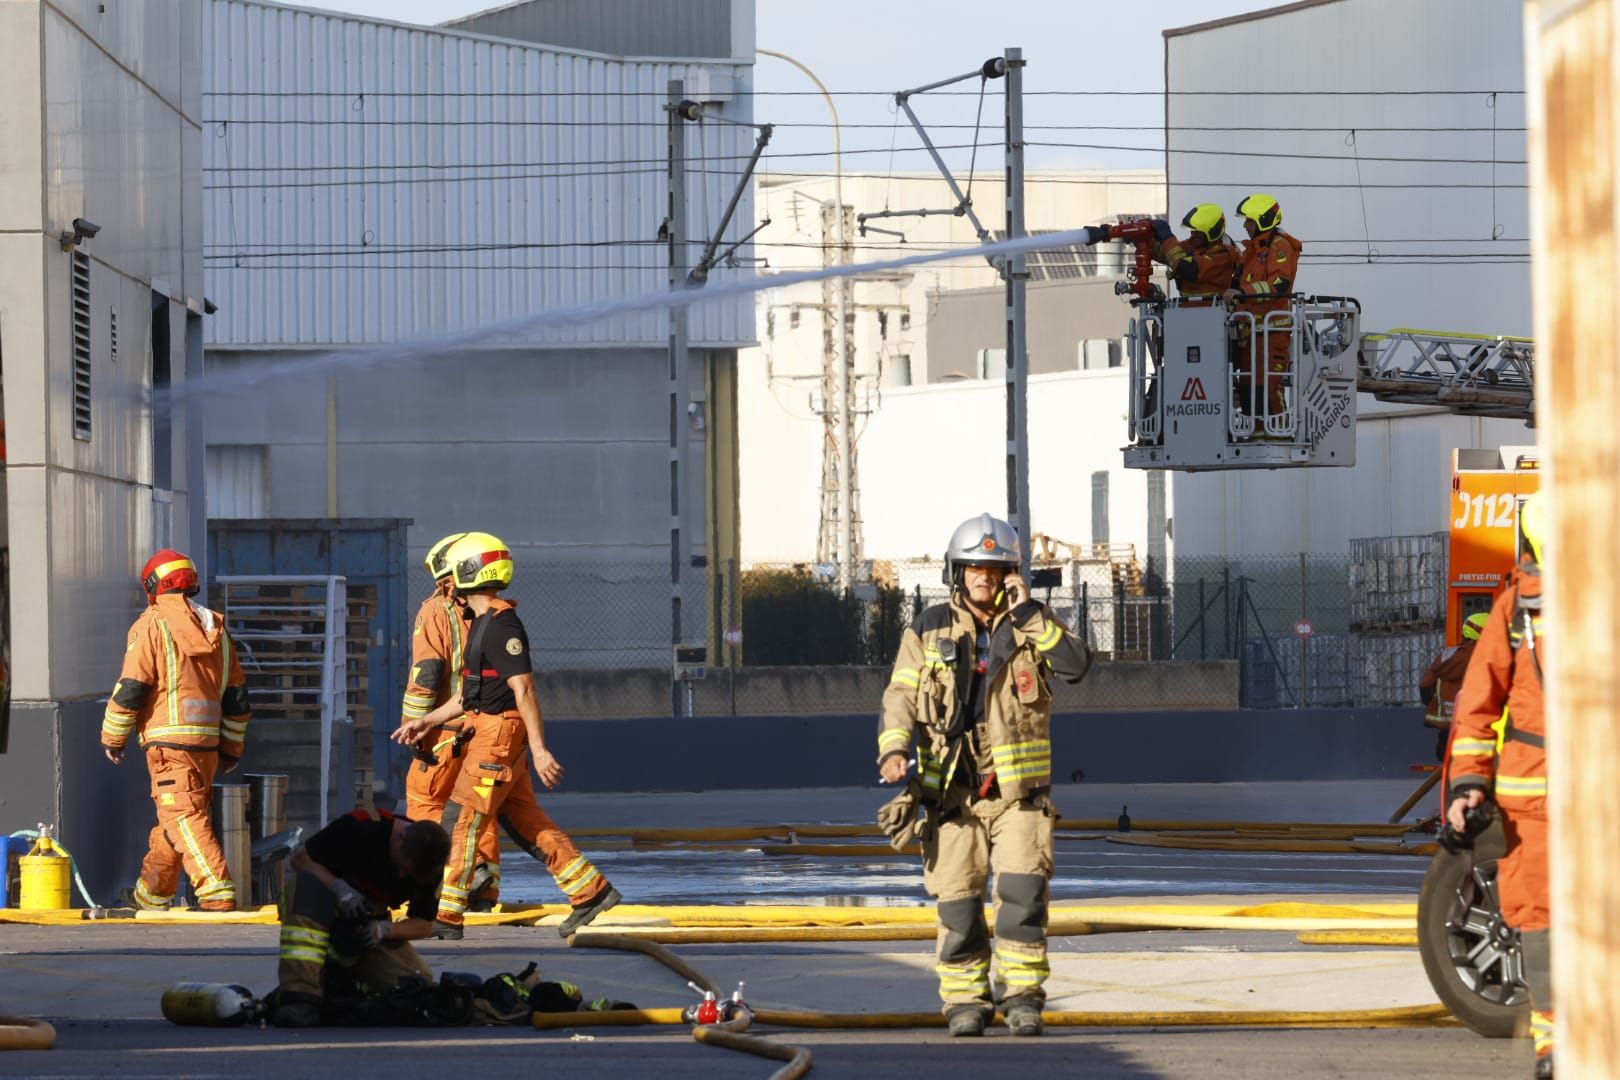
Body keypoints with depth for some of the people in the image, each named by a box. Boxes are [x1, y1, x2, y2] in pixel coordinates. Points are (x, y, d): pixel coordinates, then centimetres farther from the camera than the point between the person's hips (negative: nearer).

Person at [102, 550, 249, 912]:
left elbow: (130, 688, -8)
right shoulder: (215, 628, 16)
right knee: (173, 818, 18)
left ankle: (218, 895, -24)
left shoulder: (152, 625, -5)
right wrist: (231, 746, 26)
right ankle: (151, 895, 30)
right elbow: (236, 693, 18)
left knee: (184, 817, -12)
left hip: (170, 741, -7)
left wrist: (113, 737, 4)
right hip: (207, 742, 7)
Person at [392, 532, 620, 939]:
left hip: (498, 736, -10)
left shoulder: (501, 626, -16)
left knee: (461, 822, -7)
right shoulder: (485, 623, 17)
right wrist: (427, 722, 23)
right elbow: (473, 692, 24)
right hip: (489, 733, 10)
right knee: (526, 822, 12)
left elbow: (523, 689, -20)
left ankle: (446, 915, -5)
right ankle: (591, 891, 13)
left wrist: (539, 749, -23)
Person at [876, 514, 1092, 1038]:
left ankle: (1023, 995, -3)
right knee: (957, 899, 0)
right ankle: (965, 1001, 11)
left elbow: (1076, 664, -12)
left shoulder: (1032, 623, 5)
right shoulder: (930, 629, 5)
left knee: (1023, 890, -13)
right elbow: (900, 696, -1)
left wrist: (1027, 613, -15)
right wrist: (893, 749, -18)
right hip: (953, 789, 0)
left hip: (1018, 791, 0)